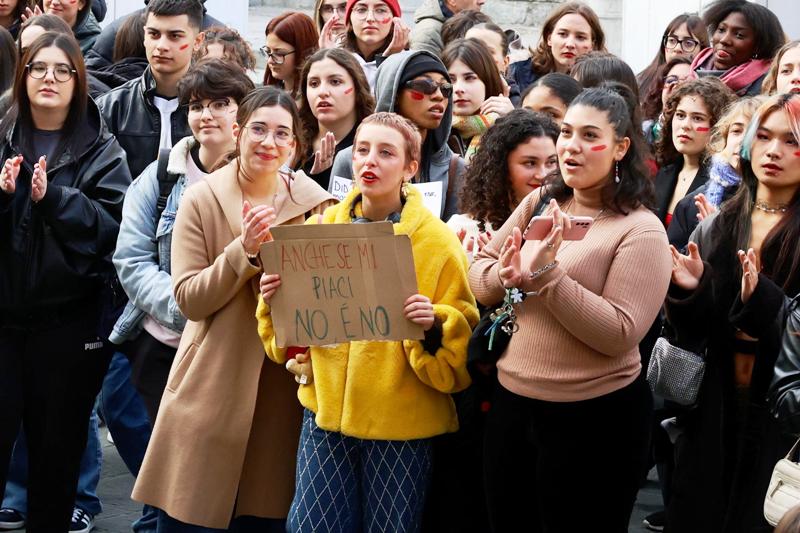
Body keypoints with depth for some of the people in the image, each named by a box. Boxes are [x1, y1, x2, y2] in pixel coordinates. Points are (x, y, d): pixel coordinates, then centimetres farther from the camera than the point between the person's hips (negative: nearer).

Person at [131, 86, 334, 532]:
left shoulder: (314, 205, 2)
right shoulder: (202, 199, -2)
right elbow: (190, 299, -8)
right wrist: (243, 250, -19)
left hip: (280, 391, 2)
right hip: (211, 390, -1)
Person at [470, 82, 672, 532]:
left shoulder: (641, 230, -12)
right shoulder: (539, 204, 6)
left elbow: (620, 333, -21)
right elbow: (477, 273, 8)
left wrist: (548, 275, -26)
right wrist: (505, 277, -15)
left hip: (595, 418, -6)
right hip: (511, 404, 6)